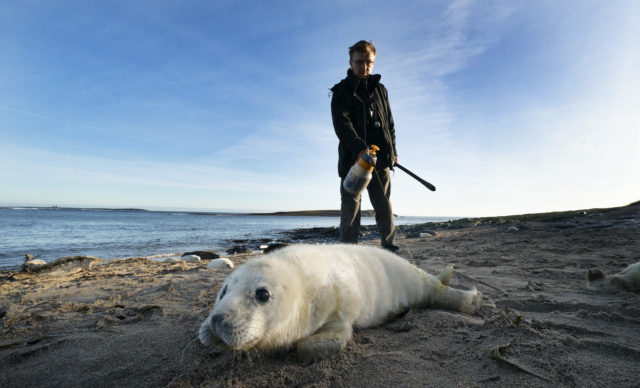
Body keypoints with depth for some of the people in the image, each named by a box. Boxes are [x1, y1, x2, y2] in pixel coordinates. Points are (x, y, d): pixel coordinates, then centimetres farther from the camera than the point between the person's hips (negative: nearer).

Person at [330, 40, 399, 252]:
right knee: (351, 207, -1)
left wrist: (393, 151, 16)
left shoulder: (380, 90, 18)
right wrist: (359, 148, -30)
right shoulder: (341, 91, 2)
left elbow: (389, 123, 24)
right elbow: (341, 124, -14)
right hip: (351, 158, -3)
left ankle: (389, 247, 11)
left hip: (380, 158, 4)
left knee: (384, 206, 4)